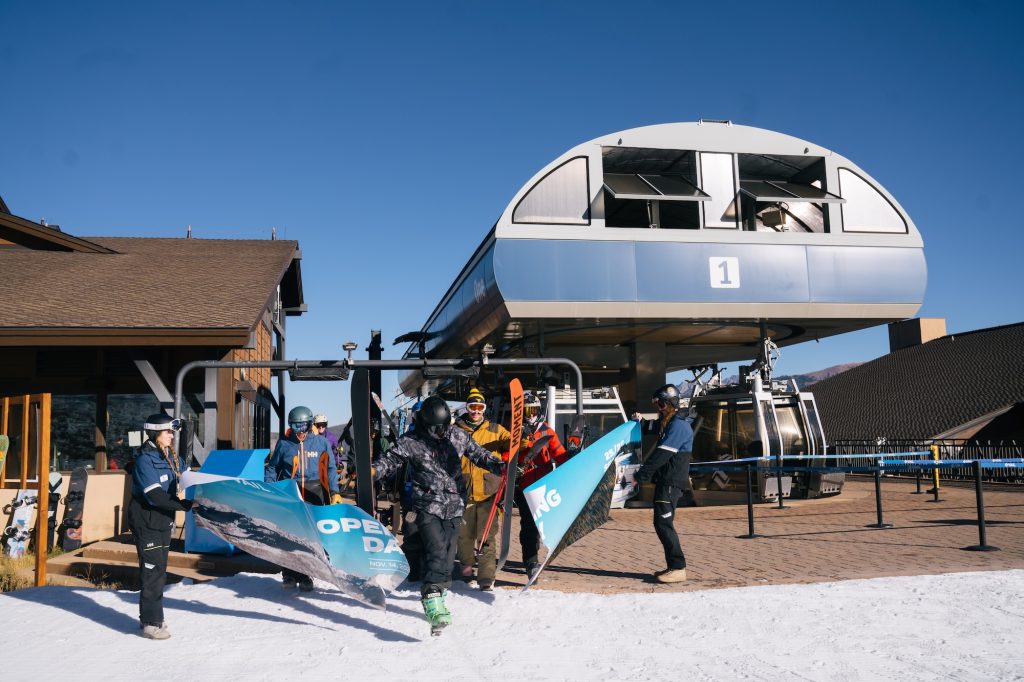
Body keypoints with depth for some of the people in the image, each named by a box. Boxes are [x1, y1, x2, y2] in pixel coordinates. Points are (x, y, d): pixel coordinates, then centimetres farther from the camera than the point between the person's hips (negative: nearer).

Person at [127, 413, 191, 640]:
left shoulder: (170, 456, 6)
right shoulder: (145, 460, -19)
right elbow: (155, 496, -25)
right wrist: (184, 505, -25)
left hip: (163, 522, 8)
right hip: (147, 523, -8)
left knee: (159, 570, 16)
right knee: (152, 572, -4)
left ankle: (153, 617, 28)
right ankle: (151, 623, 4)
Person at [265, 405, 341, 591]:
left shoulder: (321, 443, 5)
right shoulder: (284, 444, 6)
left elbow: (331, 469, 7)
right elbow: (272, 468, 13)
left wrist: (335, 492, -1)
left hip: (314, 493, 0)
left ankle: (305, 575, 11)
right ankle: (288, 574, 11)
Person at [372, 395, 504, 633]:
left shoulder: (458, 437, 5)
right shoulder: (411, 442, -6)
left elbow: (479, 455, 15)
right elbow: (390, 459, -4)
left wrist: (500, 467, 2)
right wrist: (373, 471, -24)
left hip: (454, 505, 4)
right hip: (428, 506, -4)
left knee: (448, 554, 7)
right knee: (436, 551, -19)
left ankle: (438, 593, 26)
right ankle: (433, 603, -23)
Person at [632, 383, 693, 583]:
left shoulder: (678, 425, -16)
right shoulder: (670, 423, 16)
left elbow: (661, 455, -22)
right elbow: (655, 426, 41)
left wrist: (640, 476, -19)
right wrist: (641, 422, 23)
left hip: (671, 482, -10)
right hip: (666, 481, 10)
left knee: (663, 523, -12)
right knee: (662, 524, 12)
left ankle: (678, 568, -10)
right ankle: (674, 566, 17)